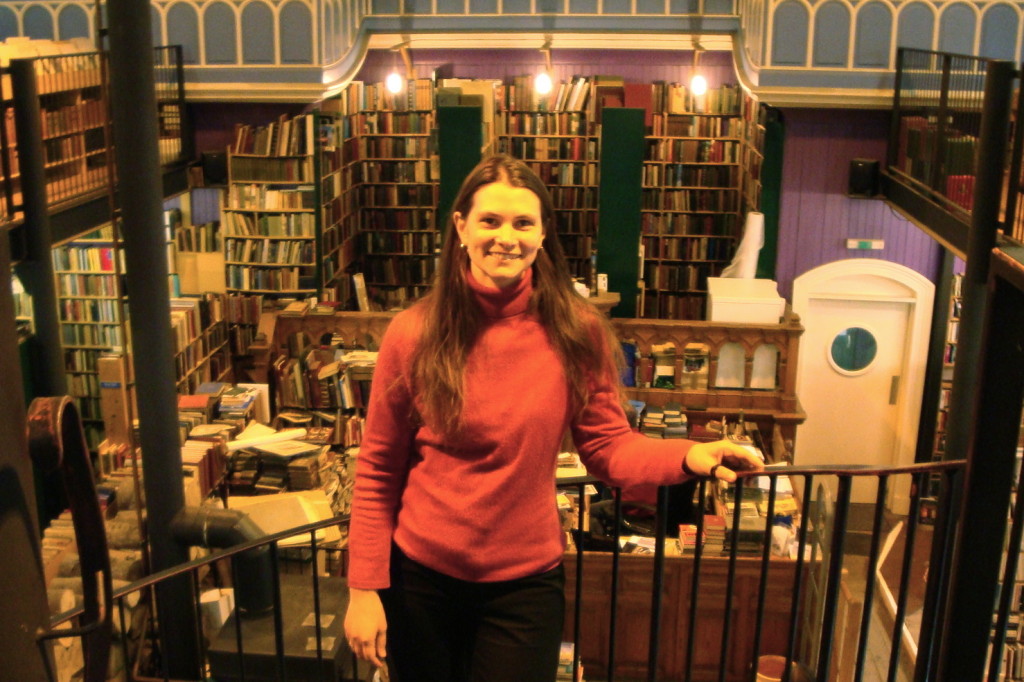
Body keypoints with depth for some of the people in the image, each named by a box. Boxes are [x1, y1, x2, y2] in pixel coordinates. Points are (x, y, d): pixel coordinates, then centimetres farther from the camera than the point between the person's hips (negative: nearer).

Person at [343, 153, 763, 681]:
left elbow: (609, 448, -5)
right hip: (419, 578, 1)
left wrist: (688, 456, -24)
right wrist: (364, 588, -5)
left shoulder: (576, 332, -9)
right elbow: (377, 472, -5)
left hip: (525, 583, 0)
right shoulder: (413, 334, -11)